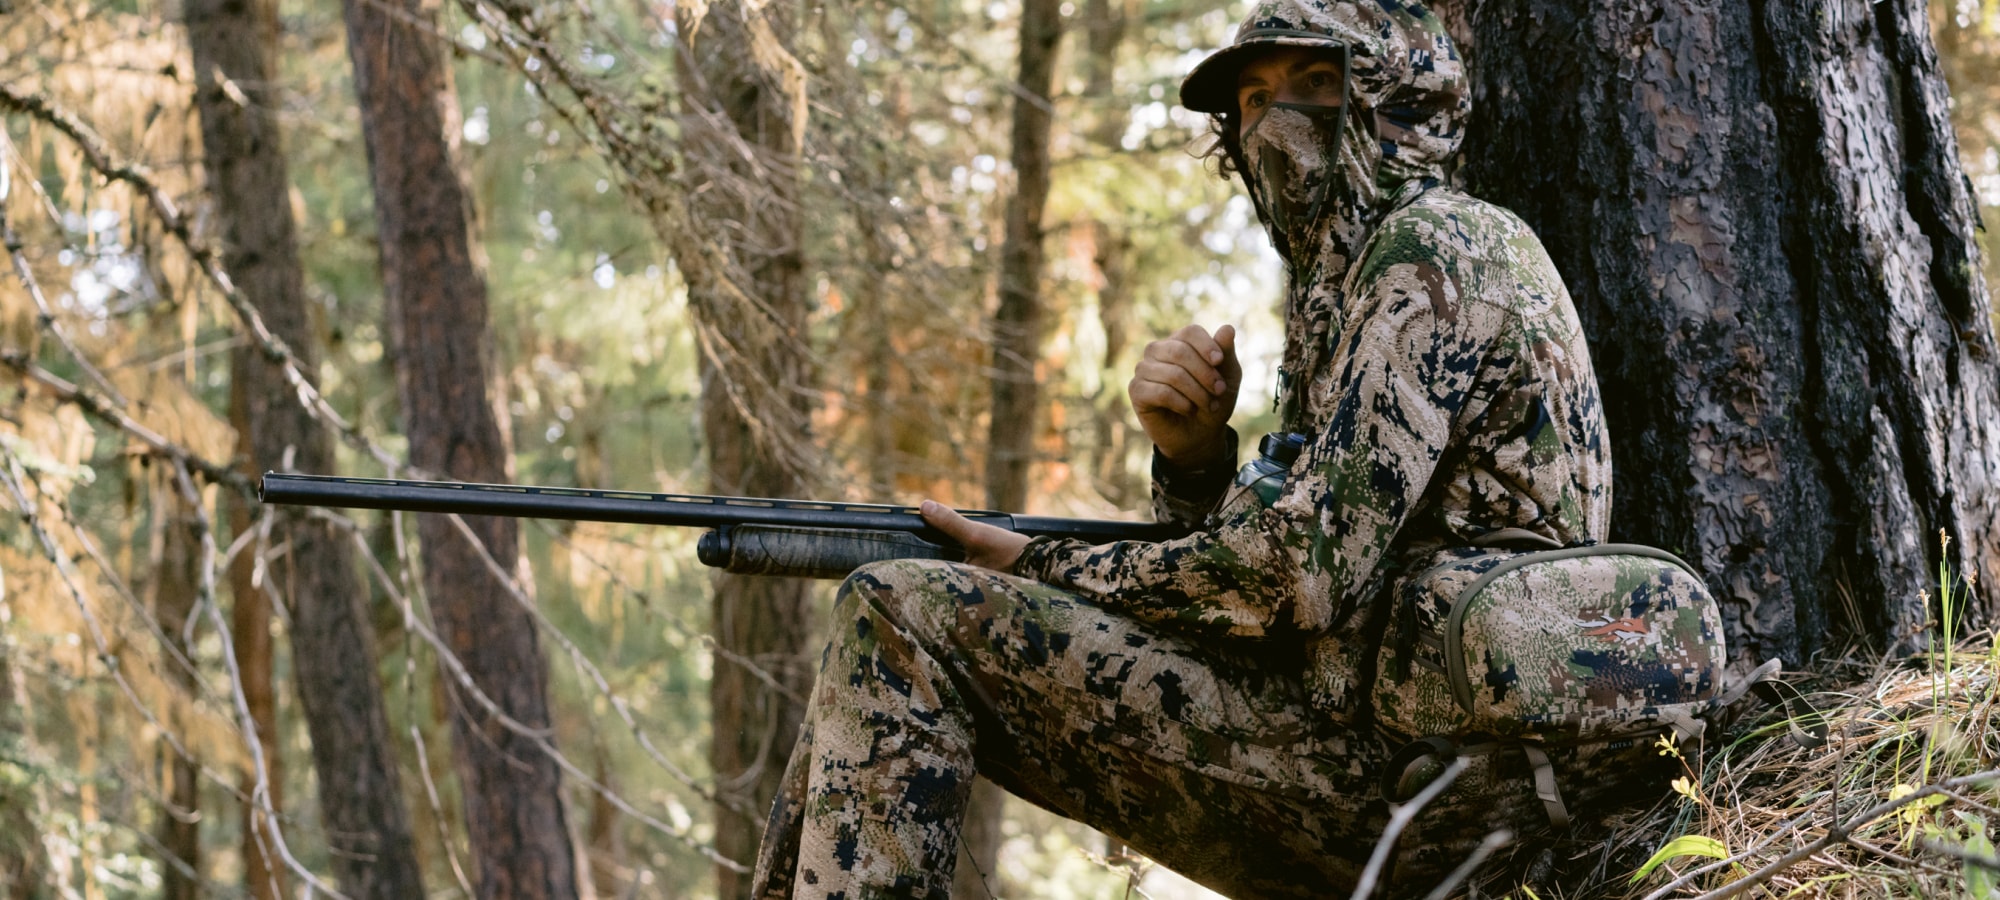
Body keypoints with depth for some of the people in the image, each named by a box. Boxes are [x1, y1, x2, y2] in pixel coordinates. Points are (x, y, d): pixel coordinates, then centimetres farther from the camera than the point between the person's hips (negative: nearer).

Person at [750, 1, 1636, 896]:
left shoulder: (1432, 250, -8)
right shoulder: (1342, 281, 22)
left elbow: (1306, 571, -19)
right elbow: (1243, 560, 17)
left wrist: (1037, 570, -9)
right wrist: (1190, 454, -4)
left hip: (1408, 761, -10)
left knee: (903, 619, -15)